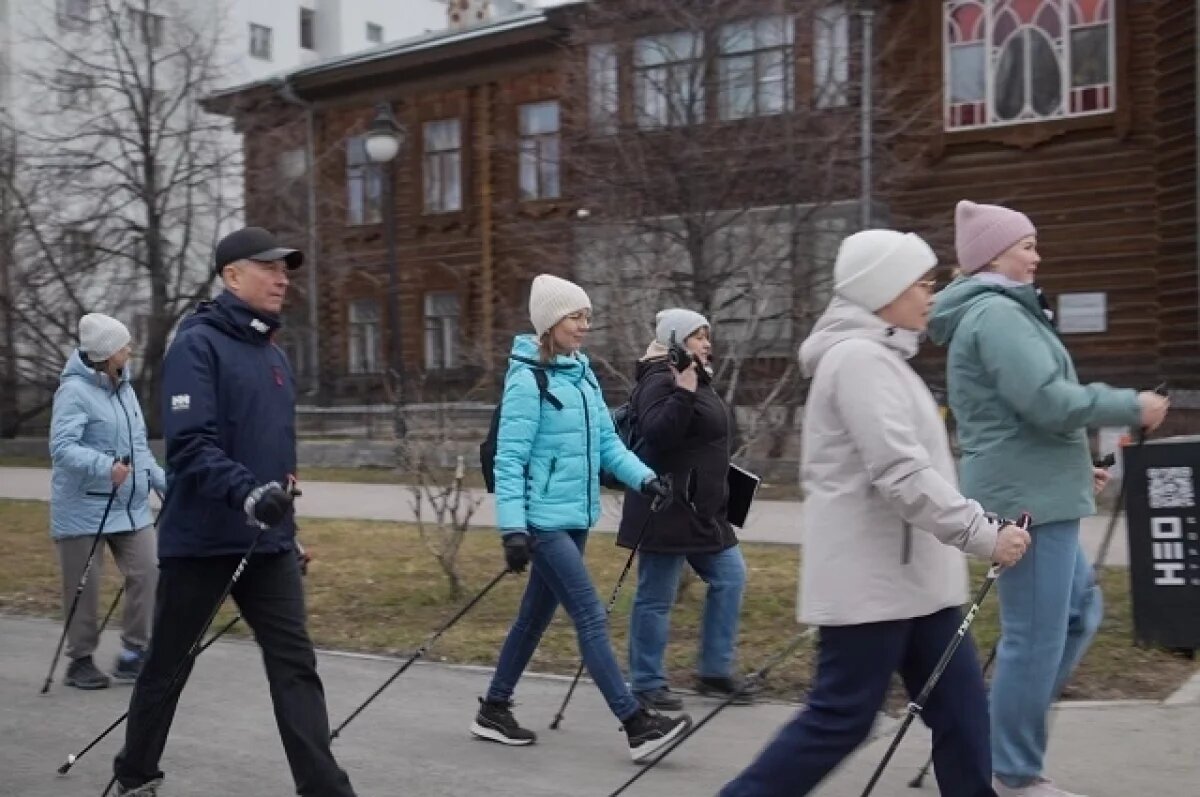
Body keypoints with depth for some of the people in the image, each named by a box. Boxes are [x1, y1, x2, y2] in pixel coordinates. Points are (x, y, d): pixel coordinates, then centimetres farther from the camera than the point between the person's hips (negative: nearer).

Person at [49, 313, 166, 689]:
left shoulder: (124, 388, 12)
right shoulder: (74, 391, -13)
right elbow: (62, 447, -23)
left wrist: (163, 483, 15)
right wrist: (105, 466, -37)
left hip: (131, 507, 7)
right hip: (84, 510, -7)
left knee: (148, 573, -2)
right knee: (84, 587, 4)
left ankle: (133, 653, 10)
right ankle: (81, 660, 19)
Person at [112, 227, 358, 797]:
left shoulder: (274, 356, 13)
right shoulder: (196, 345, -11)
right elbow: (189, 445, -22)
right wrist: (246, 492, -35)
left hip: (267, 542, 6)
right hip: (200, 540, -6)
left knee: (296, 666, -2)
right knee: (167, 665, 11)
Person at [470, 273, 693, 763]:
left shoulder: (583, 374, 10)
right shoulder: (528, 379, -13)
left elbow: (606, 442, 11)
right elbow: (509, 460, -15)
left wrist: (644, 478, -4)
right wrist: (512, 528, -21)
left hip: (575, 517, 8)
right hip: (544, 519, -8)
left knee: (536, 616, 16)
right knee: (591, 618, -9)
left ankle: (493, 711, 29)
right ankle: (637, 726, -6)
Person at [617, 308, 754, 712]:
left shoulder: (697, 381, 17)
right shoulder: (661, 382, -14)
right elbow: (656, 432, -29)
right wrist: (683, 393, -34)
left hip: (701, 510, 10)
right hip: (667, 509, -10)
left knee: (730, 578, 10)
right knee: (656, 597, -1)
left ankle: (715, 671, 19)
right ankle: (647, 683, 10)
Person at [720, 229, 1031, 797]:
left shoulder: (877, 355, 17)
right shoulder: (859, 357, -16)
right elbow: (901, 476, -24)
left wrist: (981, 528, 17)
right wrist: (983, 535, -21)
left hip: (908, 575, 10)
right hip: (871, 579, -10)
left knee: (959, 710, 9)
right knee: (840, 719, -2)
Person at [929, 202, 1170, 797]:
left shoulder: (993, 313, 19)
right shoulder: (997, 314, -14)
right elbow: (1048, 402, -23)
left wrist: (1075, 465, 23)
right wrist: (1132, 407, -11)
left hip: (1033, 491, 11)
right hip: (1029, 497, -11)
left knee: (1080, 610, 19)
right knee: (1035, 637, -4)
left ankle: (1012, 729, 23)